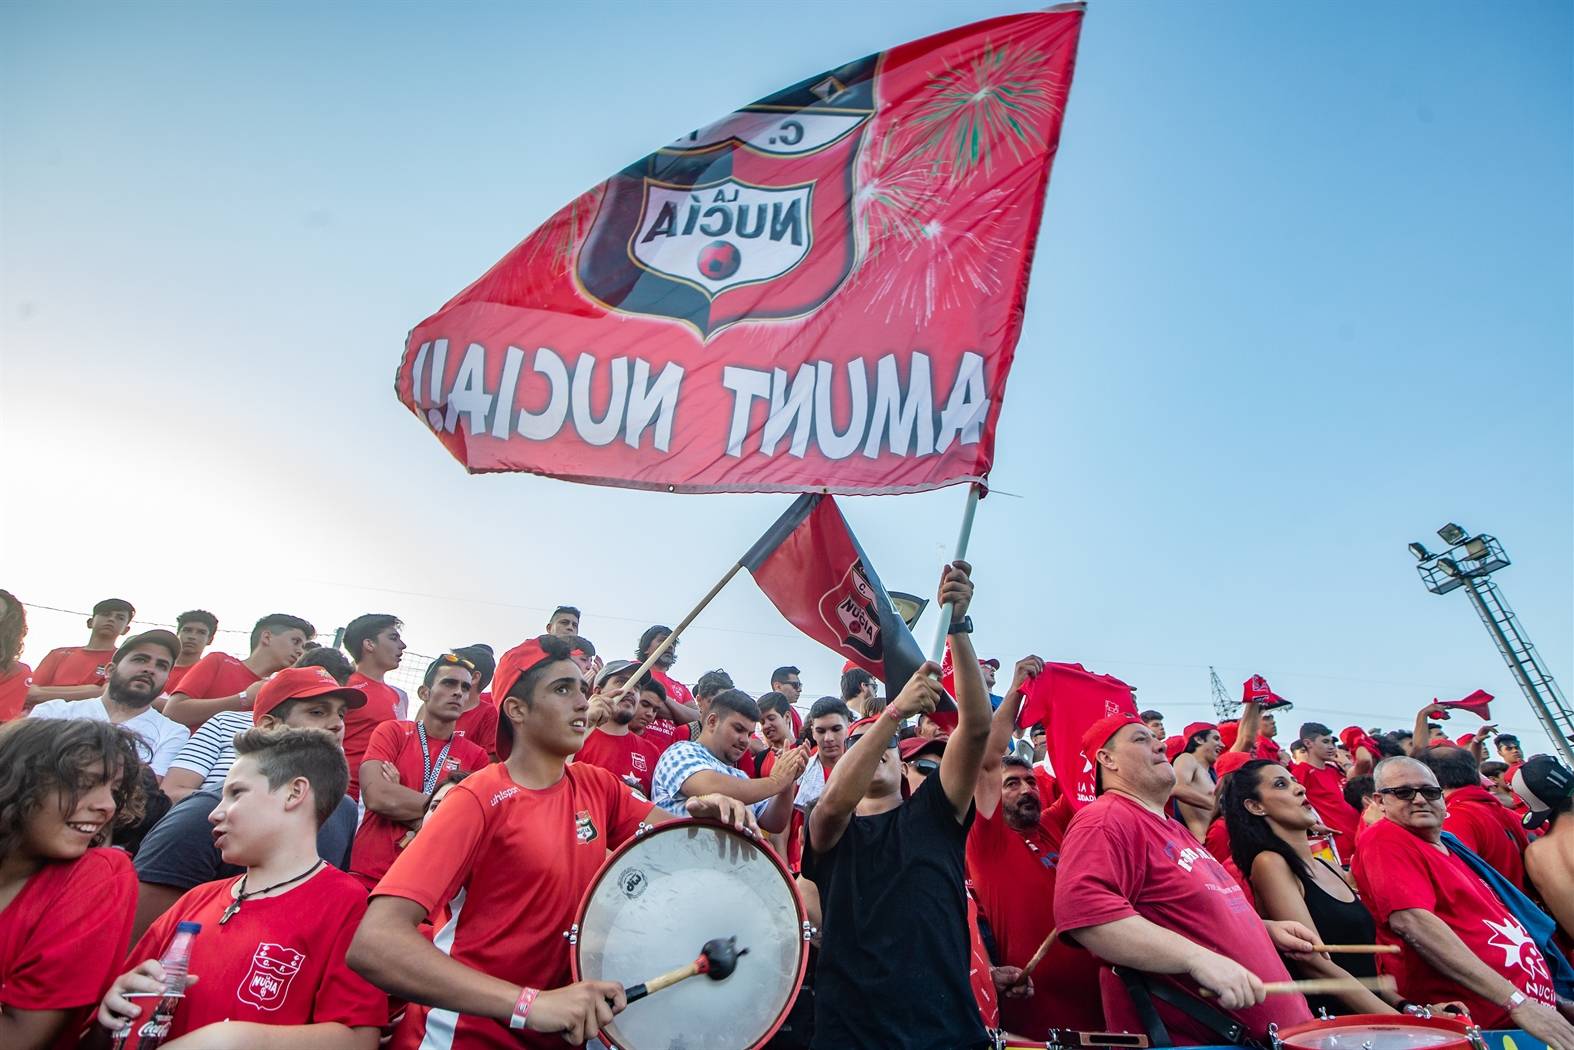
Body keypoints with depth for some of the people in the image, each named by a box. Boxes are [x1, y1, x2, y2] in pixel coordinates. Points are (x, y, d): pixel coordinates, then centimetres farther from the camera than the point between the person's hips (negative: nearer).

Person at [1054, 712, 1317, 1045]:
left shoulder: (1174, 828, 17)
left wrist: (1265, 928, 14)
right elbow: (1083, 909, -34)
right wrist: (1198, 958, -33)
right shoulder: (1106, 821, -18)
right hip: (1188, 1038, -10)